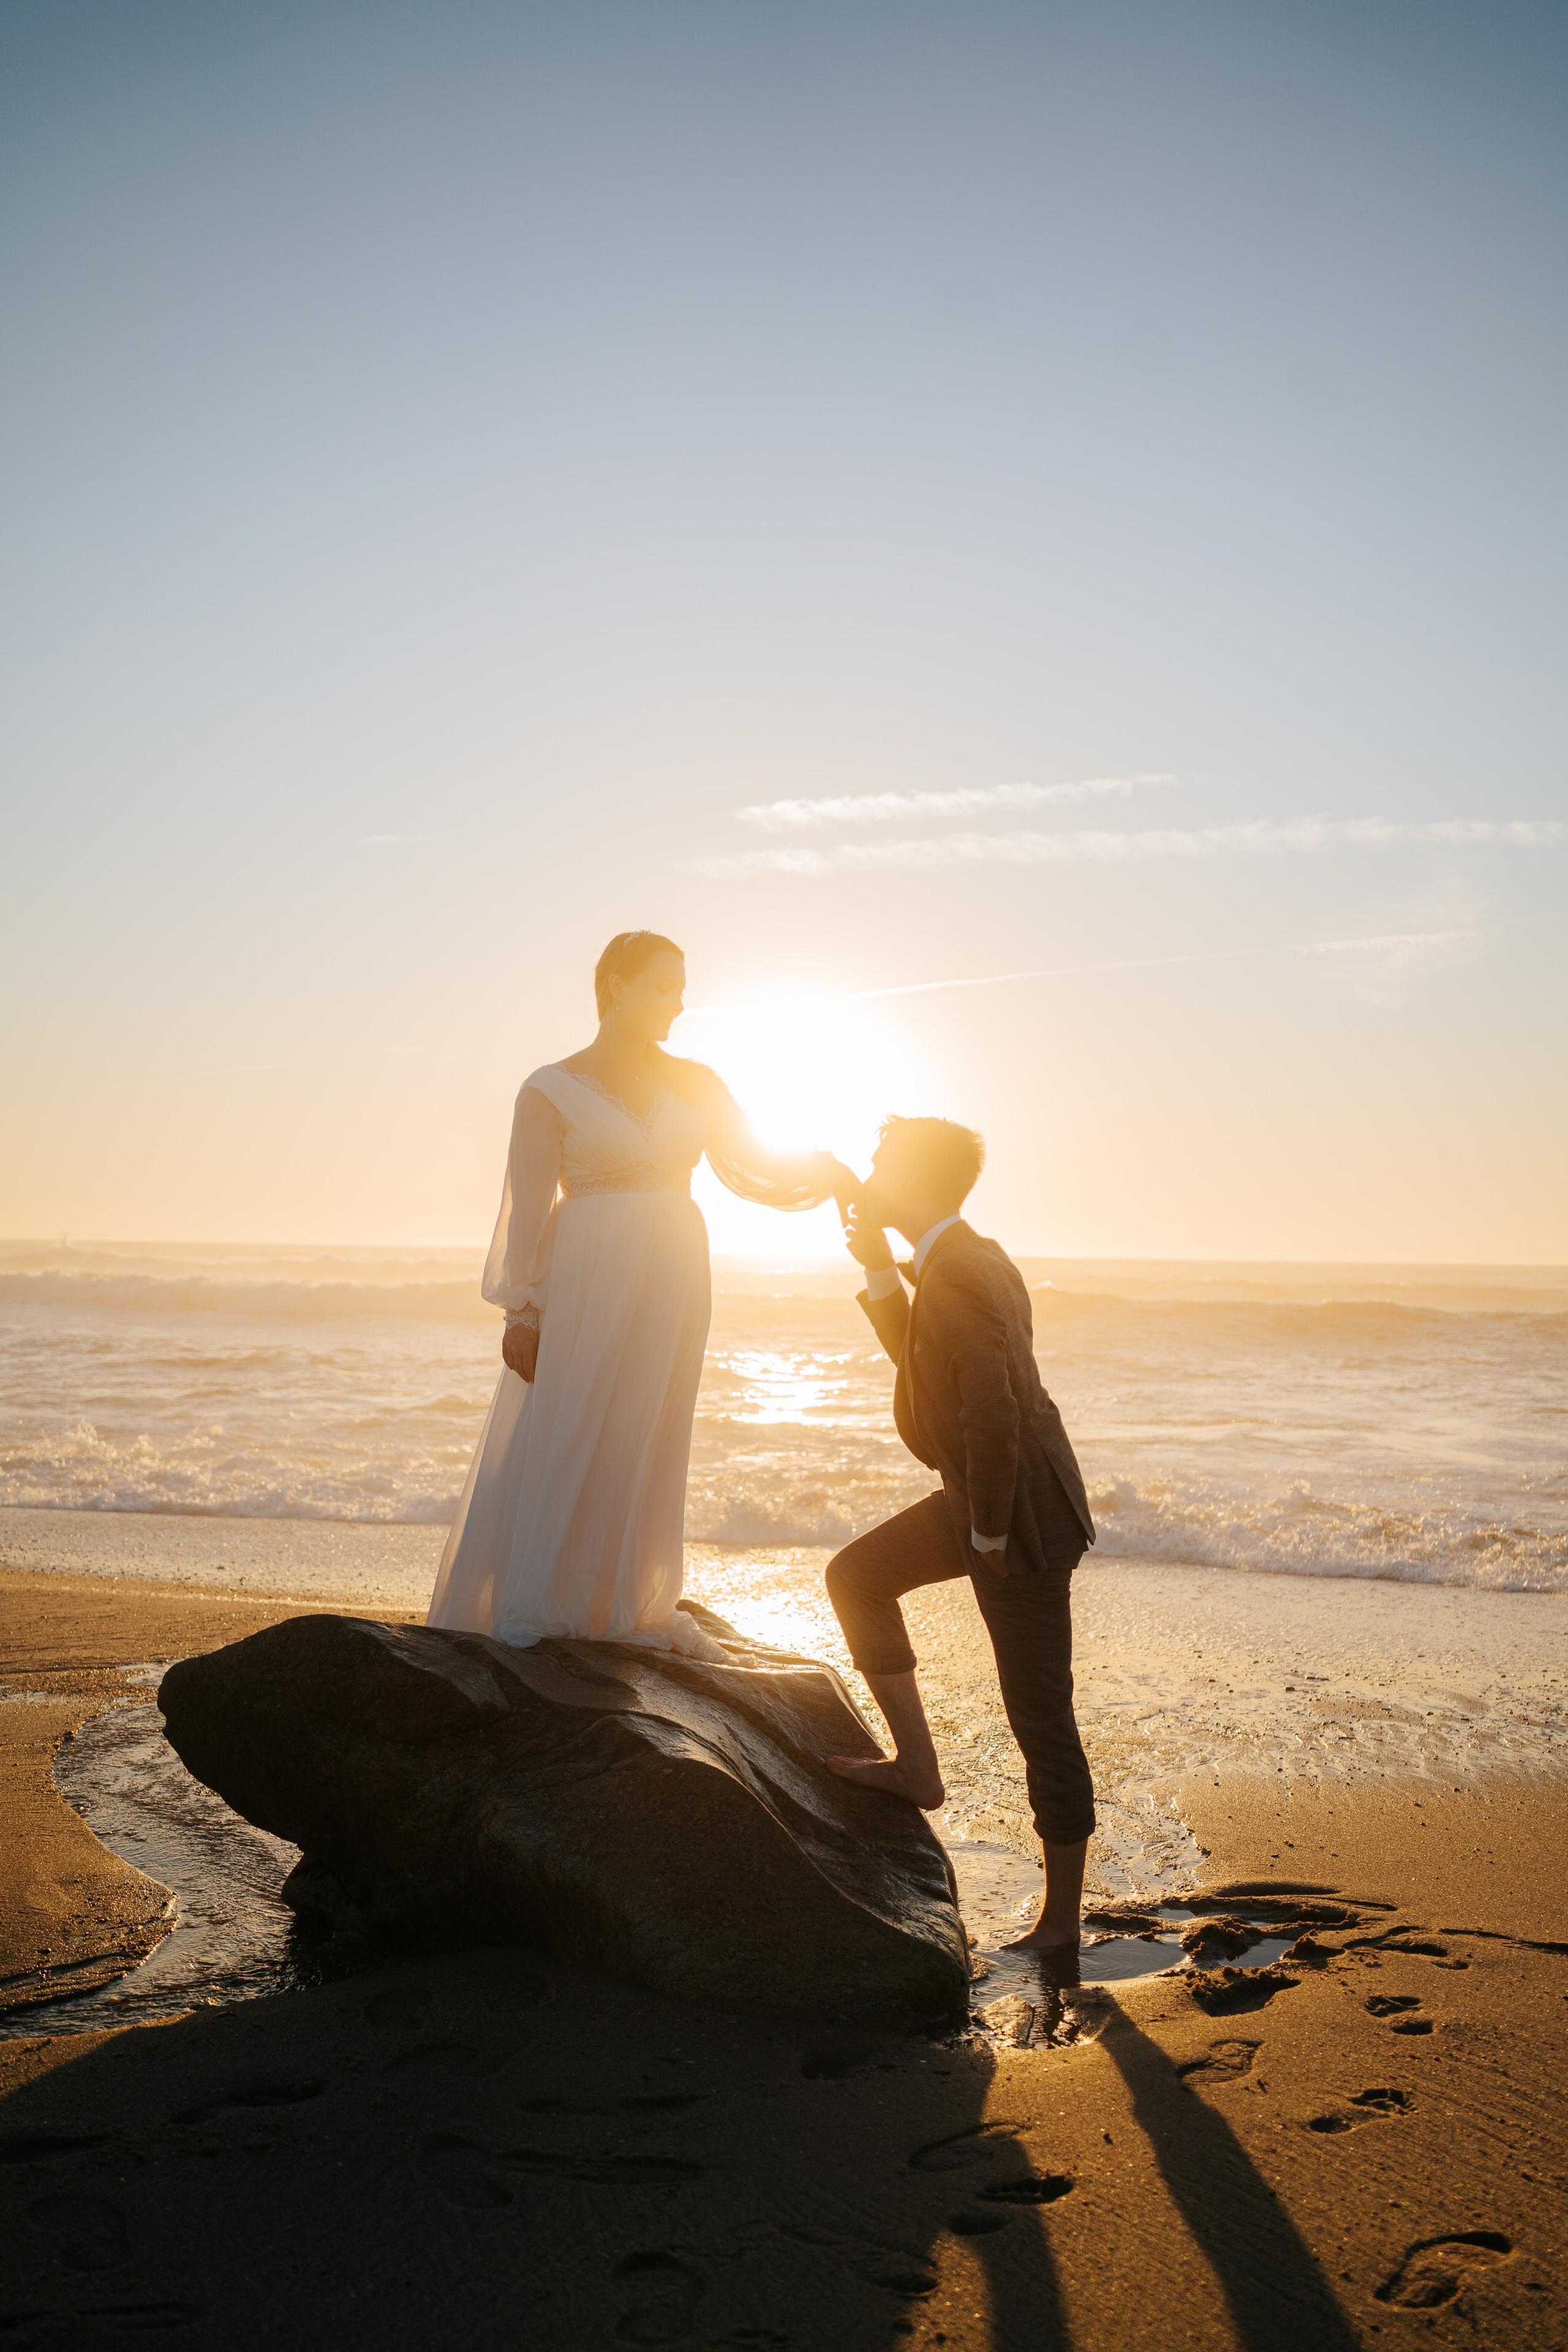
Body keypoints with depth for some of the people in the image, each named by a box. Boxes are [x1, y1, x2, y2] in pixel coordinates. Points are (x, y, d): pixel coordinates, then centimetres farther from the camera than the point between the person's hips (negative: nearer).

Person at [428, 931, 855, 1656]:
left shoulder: (694, 1085, 9)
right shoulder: (552, 1091, -1)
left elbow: (754, 1170, 11)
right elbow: (527, 1208, -2)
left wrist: (821, 1169, -7)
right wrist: (523, 1312, -6)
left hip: (671, 1286, 4)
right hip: (586, 1288, -4)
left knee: (647, 1441, 9)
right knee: (563, 1438, 0)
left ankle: (628, 1604, 21)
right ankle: (532, 1605, 14)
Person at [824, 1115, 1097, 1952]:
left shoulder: (953, 1279, -24)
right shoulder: (970, 1257, 8)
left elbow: (994, 1417, -31)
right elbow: (916, 1356, 22)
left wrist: (988, 1536, -18)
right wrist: (877, 1269, 10)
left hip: (1022, 1515, -10)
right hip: (989, 1498, 10)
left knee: (1040, 1718, 2)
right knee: (857, 1576, 18)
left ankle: (1061, 1917, 18)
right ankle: (917, 1765, 22)